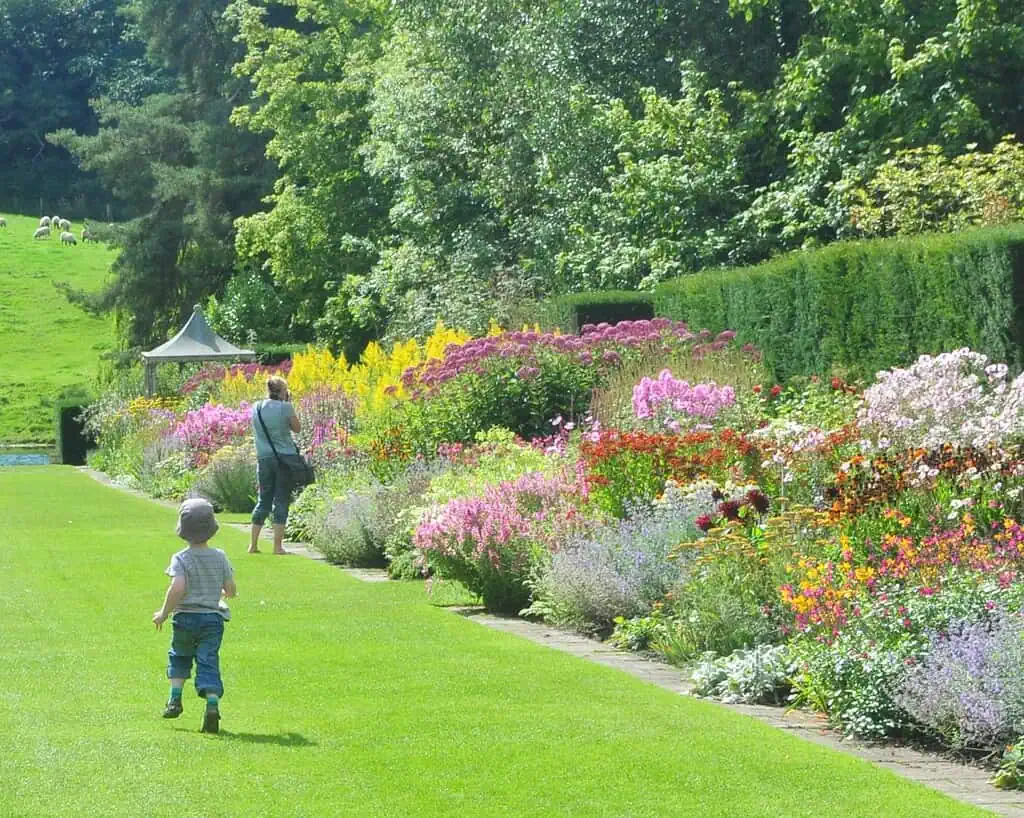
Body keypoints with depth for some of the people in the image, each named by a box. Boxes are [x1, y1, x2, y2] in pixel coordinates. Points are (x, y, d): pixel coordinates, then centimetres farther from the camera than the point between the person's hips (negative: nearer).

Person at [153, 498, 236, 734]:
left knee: (179, 656, 23)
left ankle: (175, 699, 16)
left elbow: (178, 588, -23)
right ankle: (212, 704, -19)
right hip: (213, 619, 2)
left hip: (186, 618, -1)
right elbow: (231, 590, 4)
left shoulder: (181, 559, -10)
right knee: (208, 662, -1)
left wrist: (164, 613, -11)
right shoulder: (220, 558, 1)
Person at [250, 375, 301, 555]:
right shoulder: (285, 408, -9)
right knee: (281, 501, 0)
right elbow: (297, 428, 3)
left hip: (263, 458, 4)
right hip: (285, 458, -4)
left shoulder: (257, 407, 4)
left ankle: (253, 545, 13)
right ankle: (278, 546, -2)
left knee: (263, 500, 13)